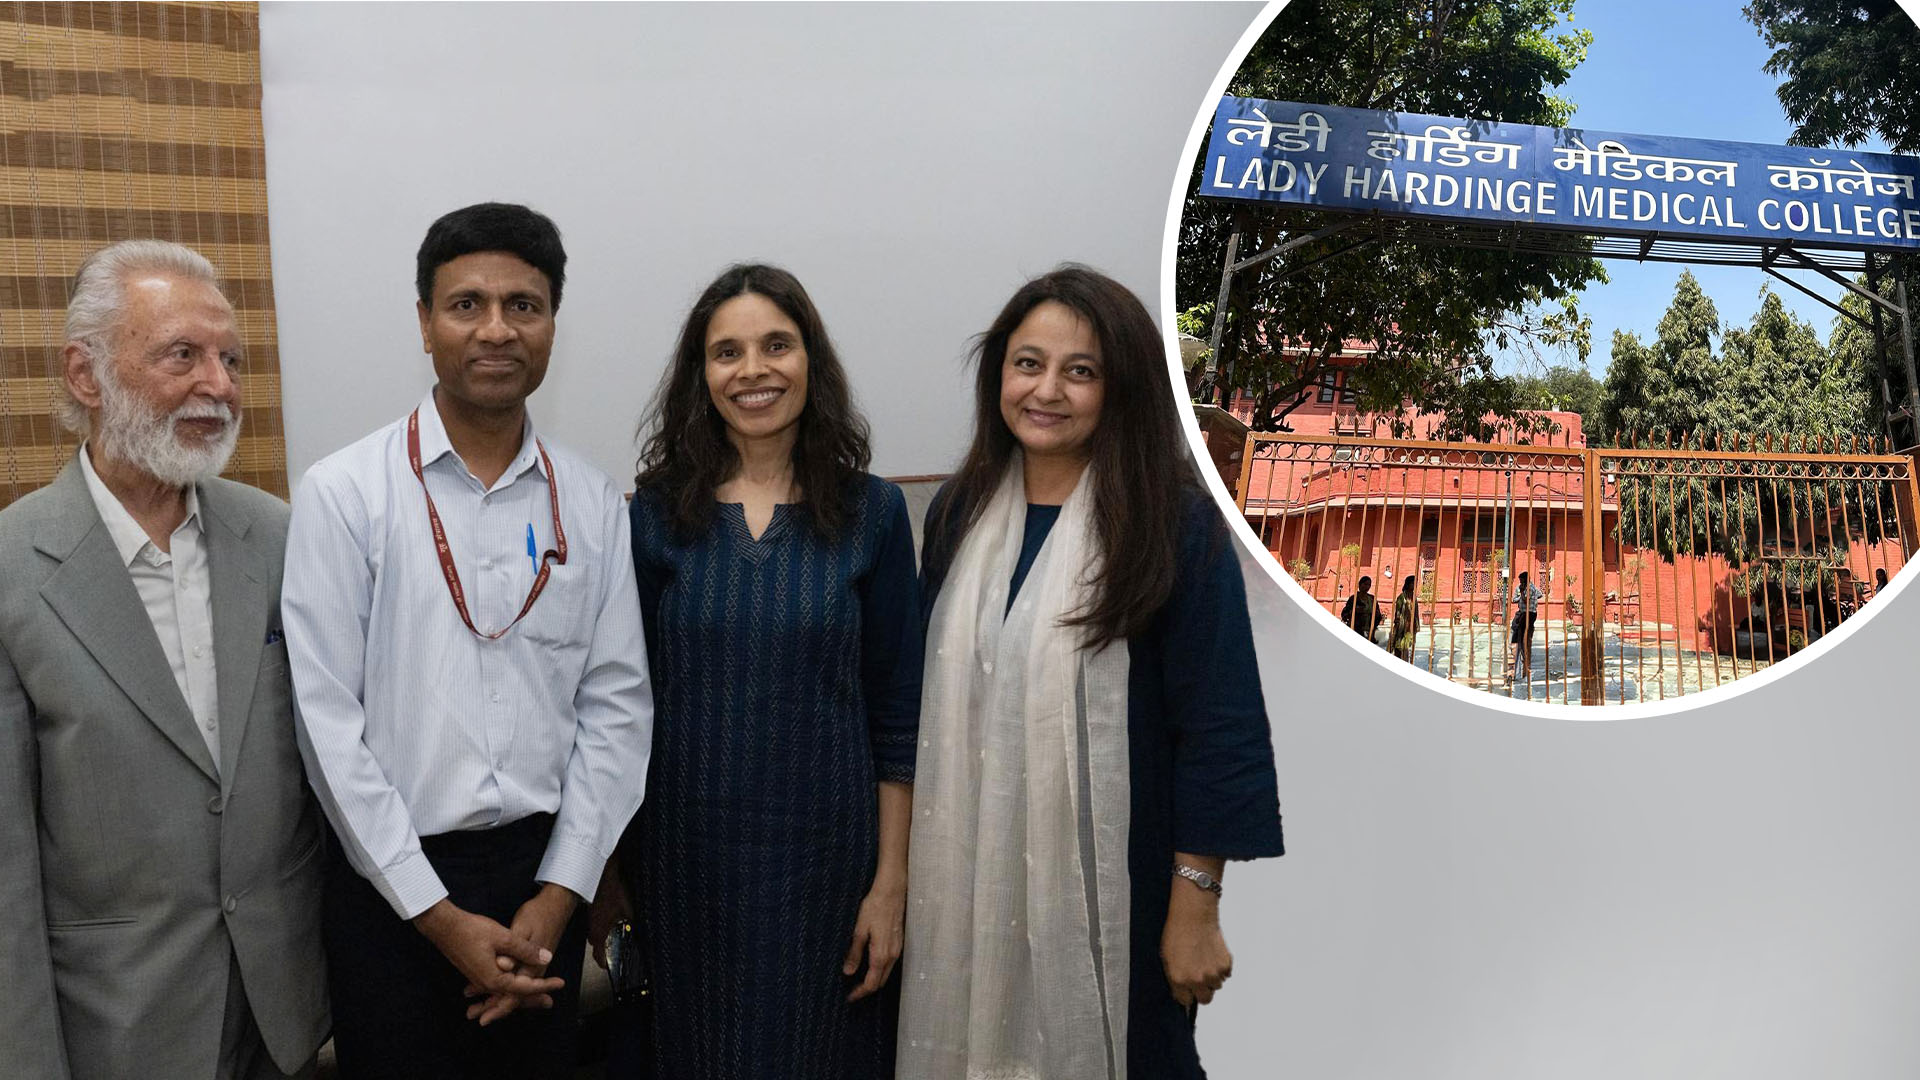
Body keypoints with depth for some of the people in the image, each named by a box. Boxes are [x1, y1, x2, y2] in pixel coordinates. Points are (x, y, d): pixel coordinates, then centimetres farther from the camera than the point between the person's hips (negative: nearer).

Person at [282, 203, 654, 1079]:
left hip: (544, 880, 3)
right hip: (393, 885, -2)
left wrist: (559, 892, -6)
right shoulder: (343, 495, -8)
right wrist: (438, 914, -10)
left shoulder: (593, 502, 1)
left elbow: (616, 704, 0)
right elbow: (328, 720, -10)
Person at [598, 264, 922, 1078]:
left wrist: (891, 882, -3)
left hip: (823, 853, 0)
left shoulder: (871, 512, -3)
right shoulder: (658, 511, -1)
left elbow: (896, 714, -1)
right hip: (686, 850, 1)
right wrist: (609, 873, 2)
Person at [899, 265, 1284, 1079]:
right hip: (967, 870, 4)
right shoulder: (960, 514, 3)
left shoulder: (1176, 526, -12)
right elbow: (933, 692, 9)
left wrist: (1196, 909, -12)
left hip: (1109, 879, -4)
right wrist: (910, 861, 11)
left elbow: (1218, 728, -12)